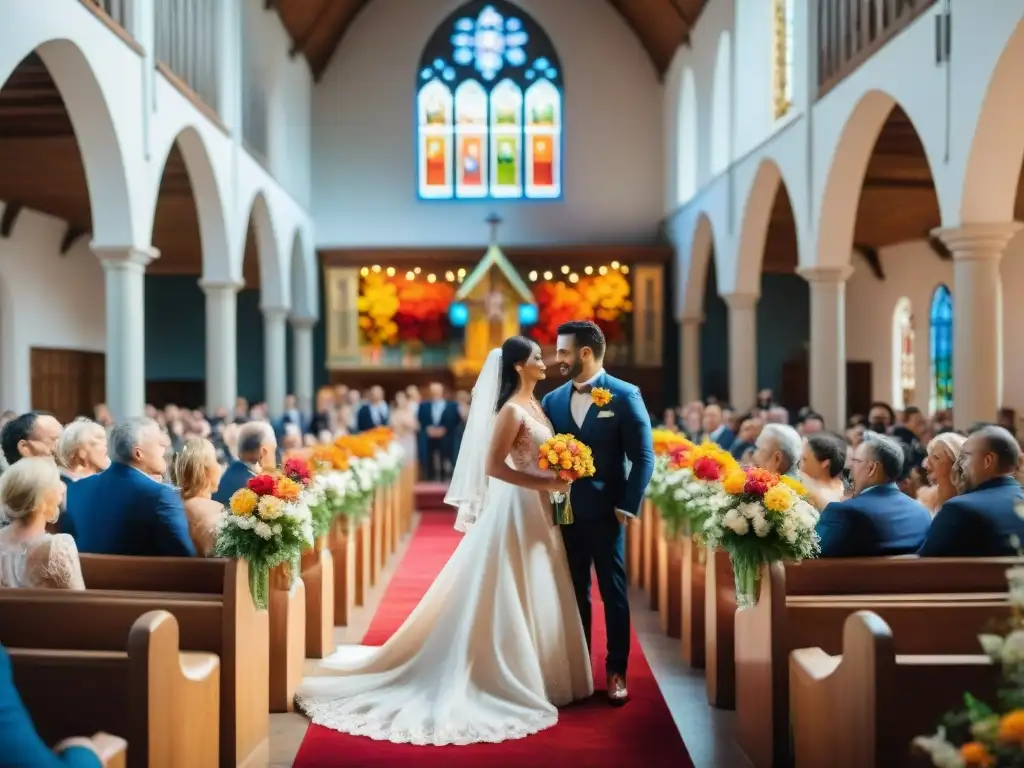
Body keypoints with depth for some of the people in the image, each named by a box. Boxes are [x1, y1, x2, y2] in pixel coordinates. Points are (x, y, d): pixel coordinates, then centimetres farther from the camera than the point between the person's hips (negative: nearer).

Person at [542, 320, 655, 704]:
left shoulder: (624, 396, -7)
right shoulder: (553, 399, 7)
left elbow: (643, 456, -7)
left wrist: (628, 506, -11)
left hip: (605, 513, -4)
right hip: (565, 513, 4)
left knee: (614, 594, 7)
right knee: (574, 594, 13)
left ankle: (615, 672, 18)